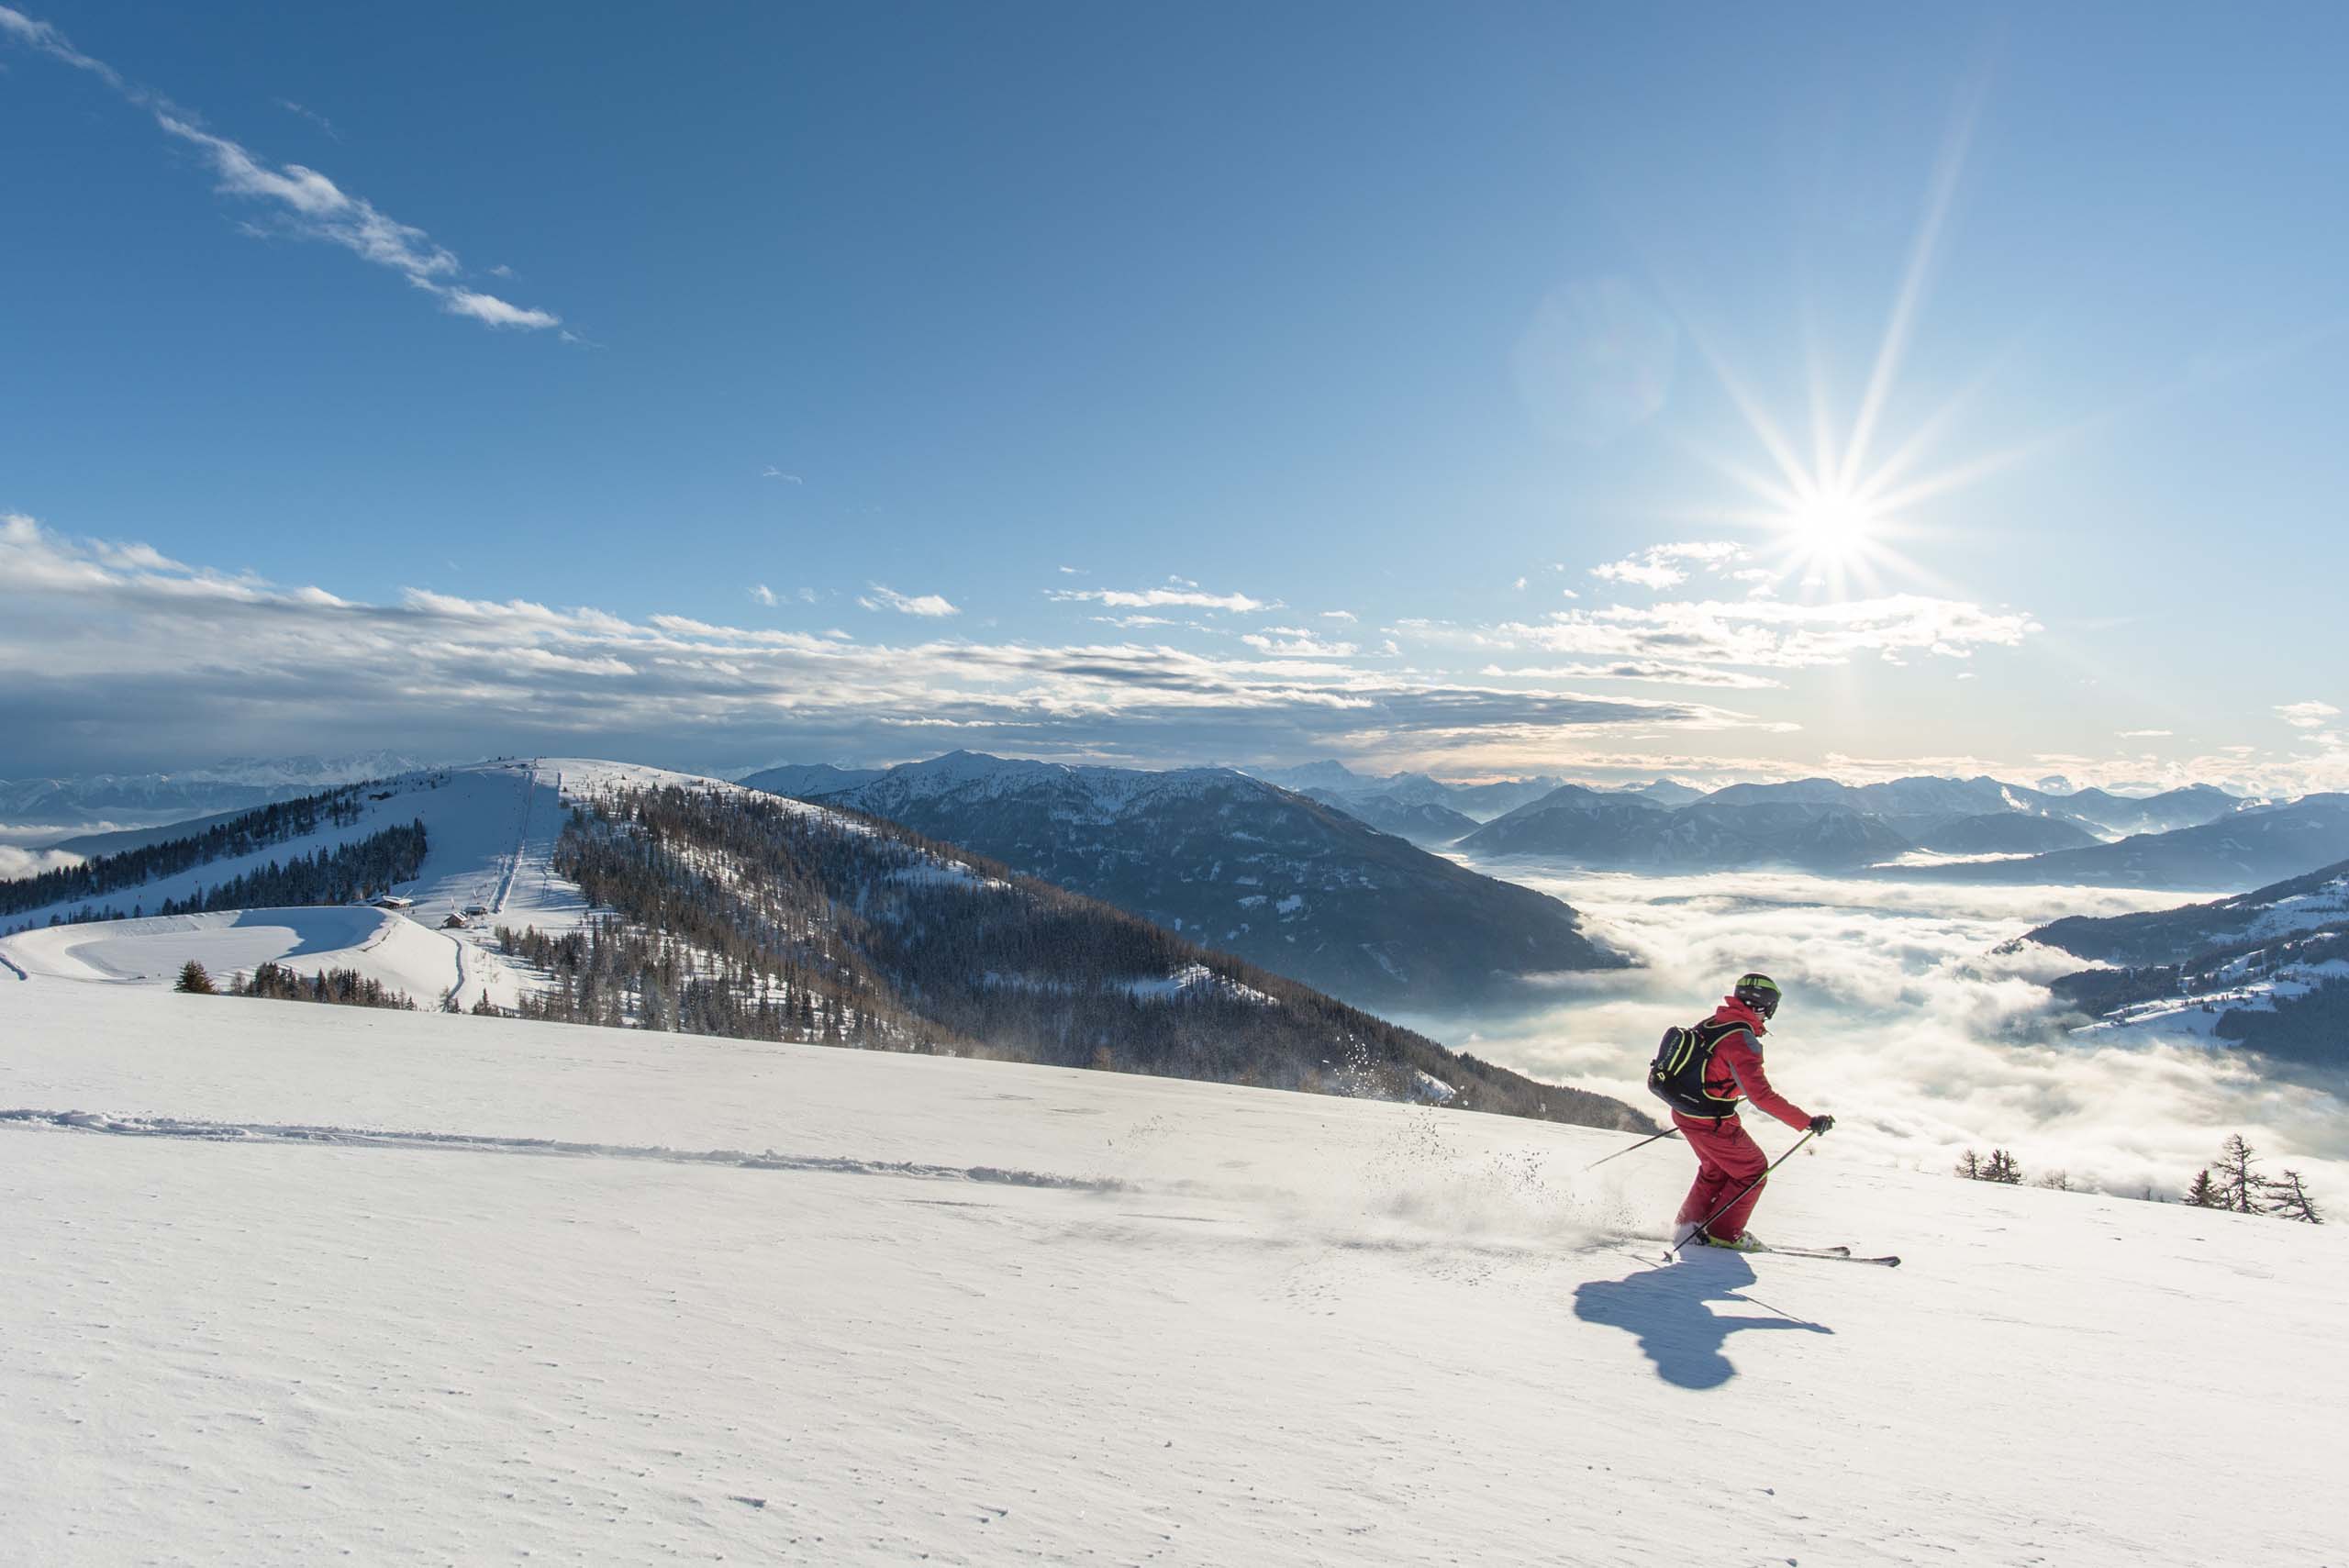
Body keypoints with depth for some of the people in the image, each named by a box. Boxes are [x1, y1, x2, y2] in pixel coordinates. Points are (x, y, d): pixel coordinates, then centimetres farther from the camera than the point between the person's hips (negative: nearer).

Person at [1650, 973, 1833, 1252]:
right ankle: (1723, 1234, 13)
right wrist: (1808, 1122, -26)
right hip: (1711, 1122, -8)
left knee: (1716, 1169, 28)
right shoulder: (1742, 1039, -22)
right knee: (1754, 1171, 10)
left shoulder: (1711, 1023, 5)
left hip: (1683, 1113, 9)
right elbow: (1761, 1095, -28)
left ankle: (1689, 1226, 32)